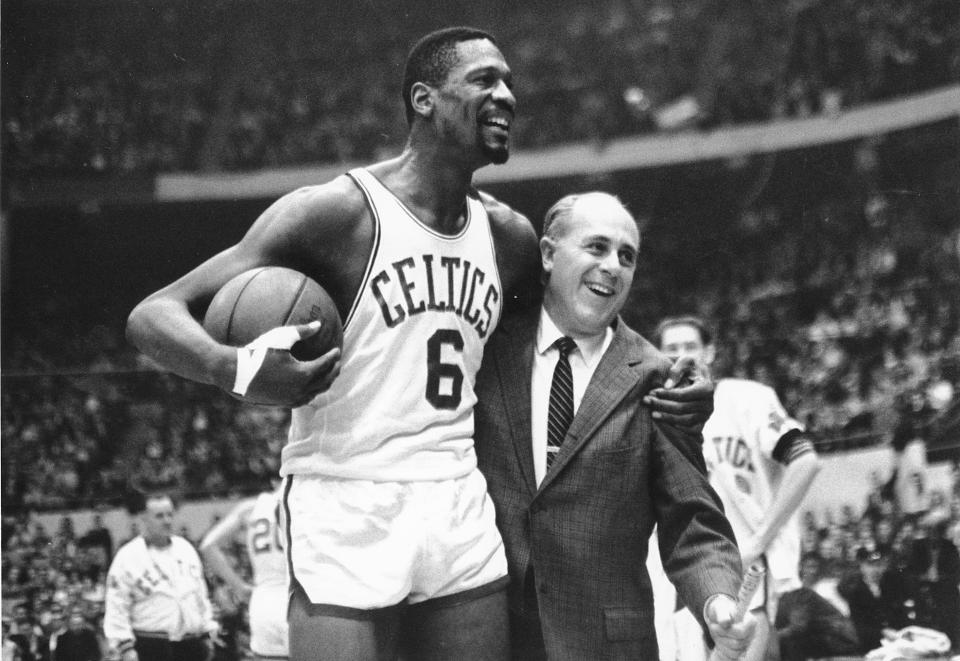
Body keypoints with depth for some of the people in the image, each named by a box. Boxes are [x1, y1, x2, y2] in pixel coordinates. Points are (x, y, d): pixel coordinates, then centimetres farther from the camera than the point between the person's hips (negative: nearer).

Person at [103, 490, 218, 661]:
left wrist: (207, 633, 15)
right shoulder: (128, 558, -8)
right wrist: (125, 647, -16)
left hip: (191, 645, 6)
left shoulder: (185, 549, 10)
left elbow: (201, 595, 18)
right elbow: (117, 607, -11)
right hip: (152, 647, -6)